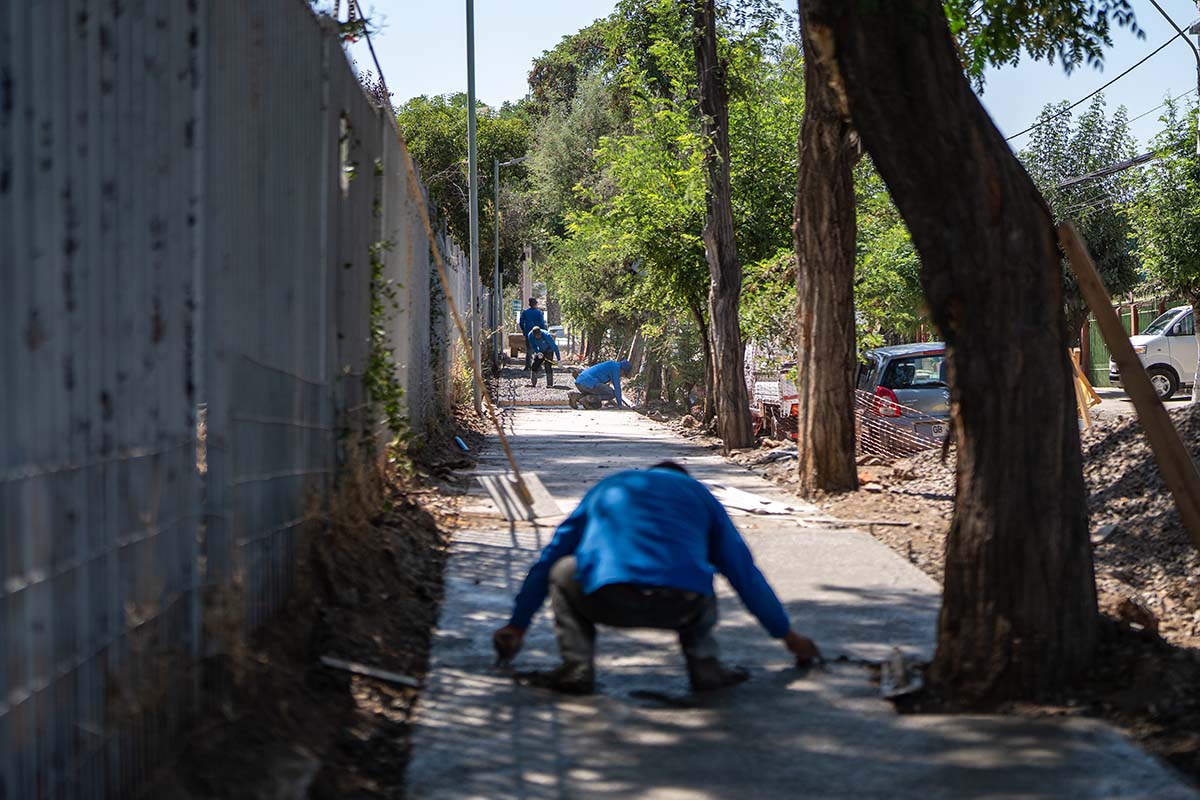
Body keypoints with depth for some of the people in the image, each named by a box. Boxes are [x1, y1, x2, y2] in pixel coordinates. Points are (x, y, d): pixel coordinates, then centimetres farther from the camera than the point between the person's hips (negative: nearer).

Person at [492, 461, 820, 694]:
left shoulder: (606, 488, 35)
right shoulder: (698, 494, 33)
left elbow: (548, 559, 38)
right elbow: (745, 572, 36)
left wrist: (517, 625, 46)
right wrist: (788, 635, 46)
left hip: (608, 602, -1)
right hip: (681, 606, 2)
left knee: (562, 573, 30)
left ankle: (576, 670, 12)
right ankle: (704, 666, 17)